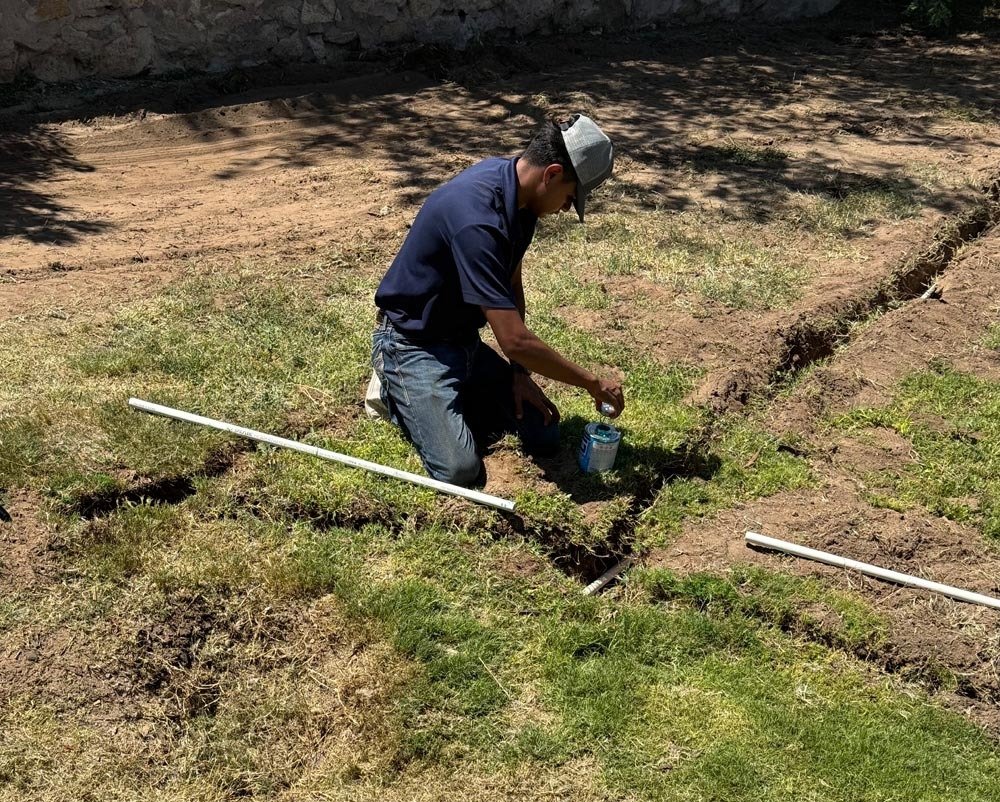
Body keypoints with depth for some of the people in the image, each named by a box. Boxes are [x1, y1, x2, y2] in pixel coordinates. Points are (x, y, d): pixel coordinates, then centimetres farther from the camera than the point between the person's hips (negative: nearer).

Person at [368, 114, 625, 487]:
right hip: (414, 344, -8)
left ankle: (448, 395, 18)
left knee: (544, 438, 2)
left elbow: (512, 287, 8)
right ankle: (395, 393, 5)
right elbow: (515, 340, -34)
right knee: (460, 469, -22)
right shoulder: (477, 218, -34)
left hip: (465, 340, 8)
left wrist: (519, 372, 1)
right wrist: (593, 383, -21)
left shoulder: (518, 191, -5)